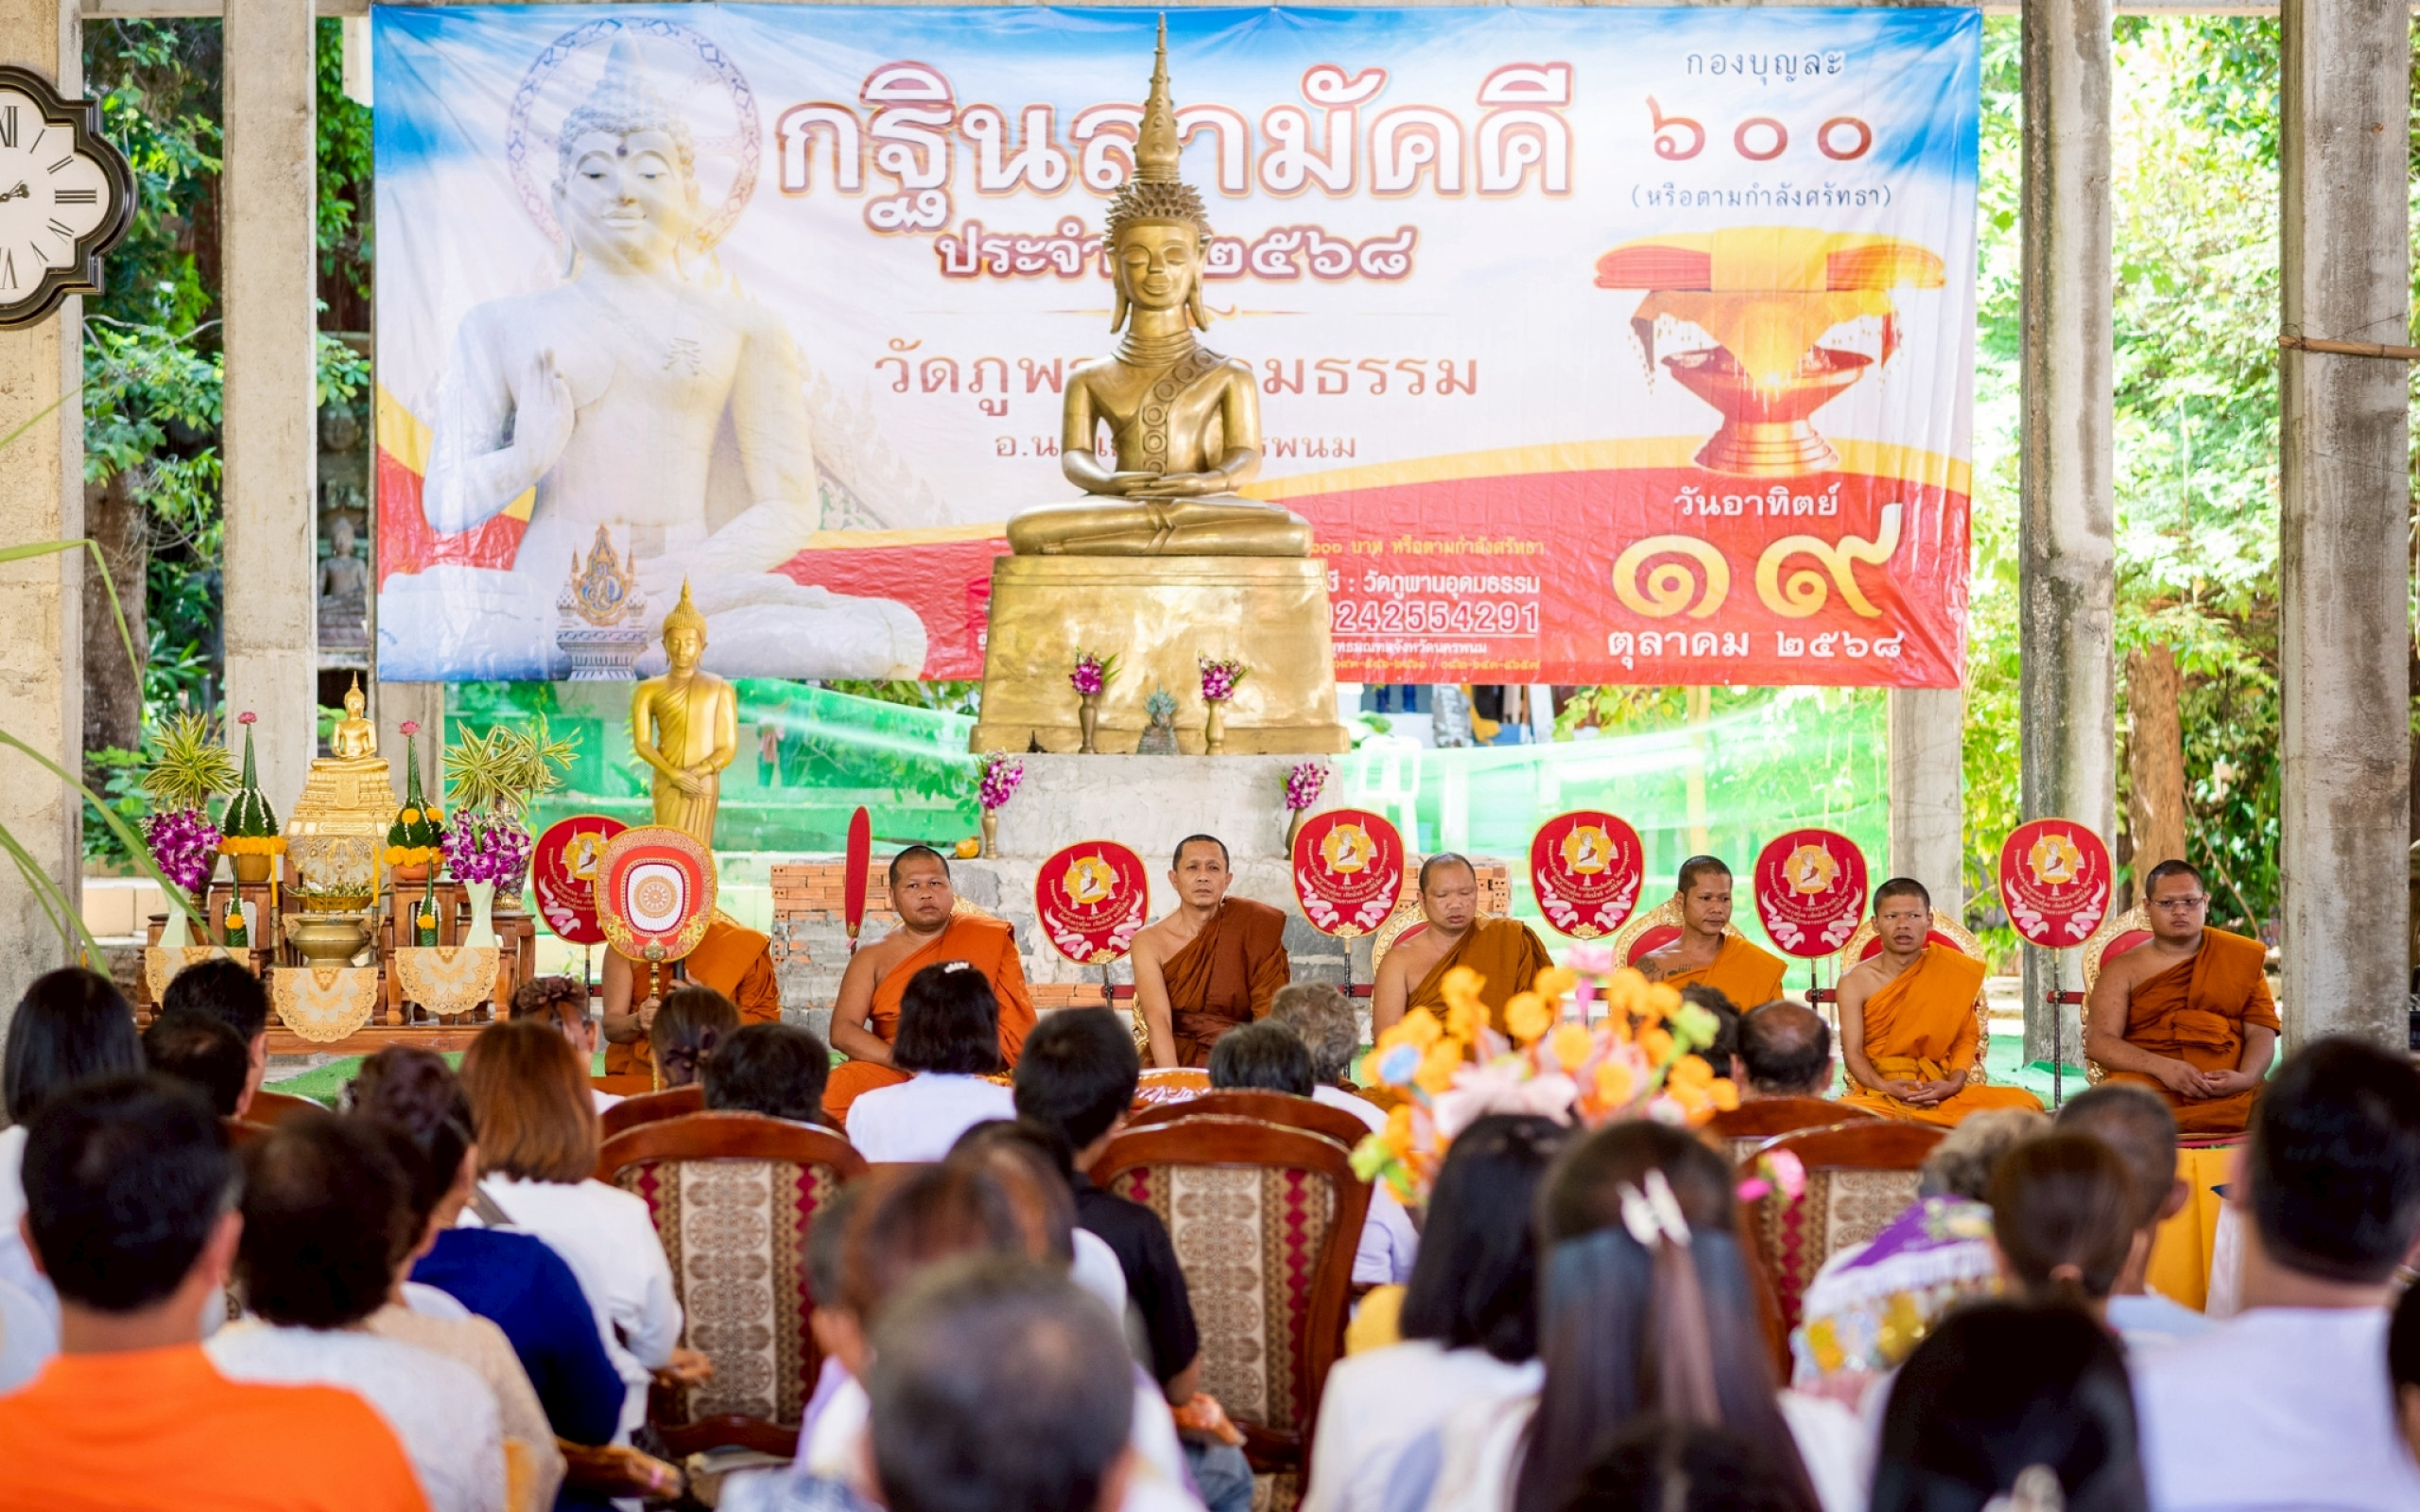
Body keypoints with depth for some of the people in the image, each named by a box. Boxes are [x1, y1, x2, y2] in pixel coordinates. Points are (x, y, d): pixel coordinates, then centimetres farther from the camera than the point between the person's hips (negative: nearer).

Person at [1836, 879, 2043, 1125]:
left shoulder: (1953, 973, 5)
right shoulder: (1855, 982, 1)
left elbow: (1967, 1037, 7)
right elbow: (1853, 1052, -3)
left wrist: (1954, 1083, -13)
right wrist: (1885, 1087, -23)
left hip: (1939, 1093, 2)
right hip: (1878, 1094, -2)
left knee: (2025, 1103, -24)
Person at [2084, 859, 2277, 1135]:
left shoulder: (2242, 958, 18)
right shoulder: (2124, 969, 13)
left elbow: (2261, 1032, 11)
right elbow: (2098, 1040, 2)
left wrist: (2245, 1078, -11)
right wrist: (2162, 1067, -14)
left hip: (2228, 1093, 1)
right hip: (2150, 1089, -1)